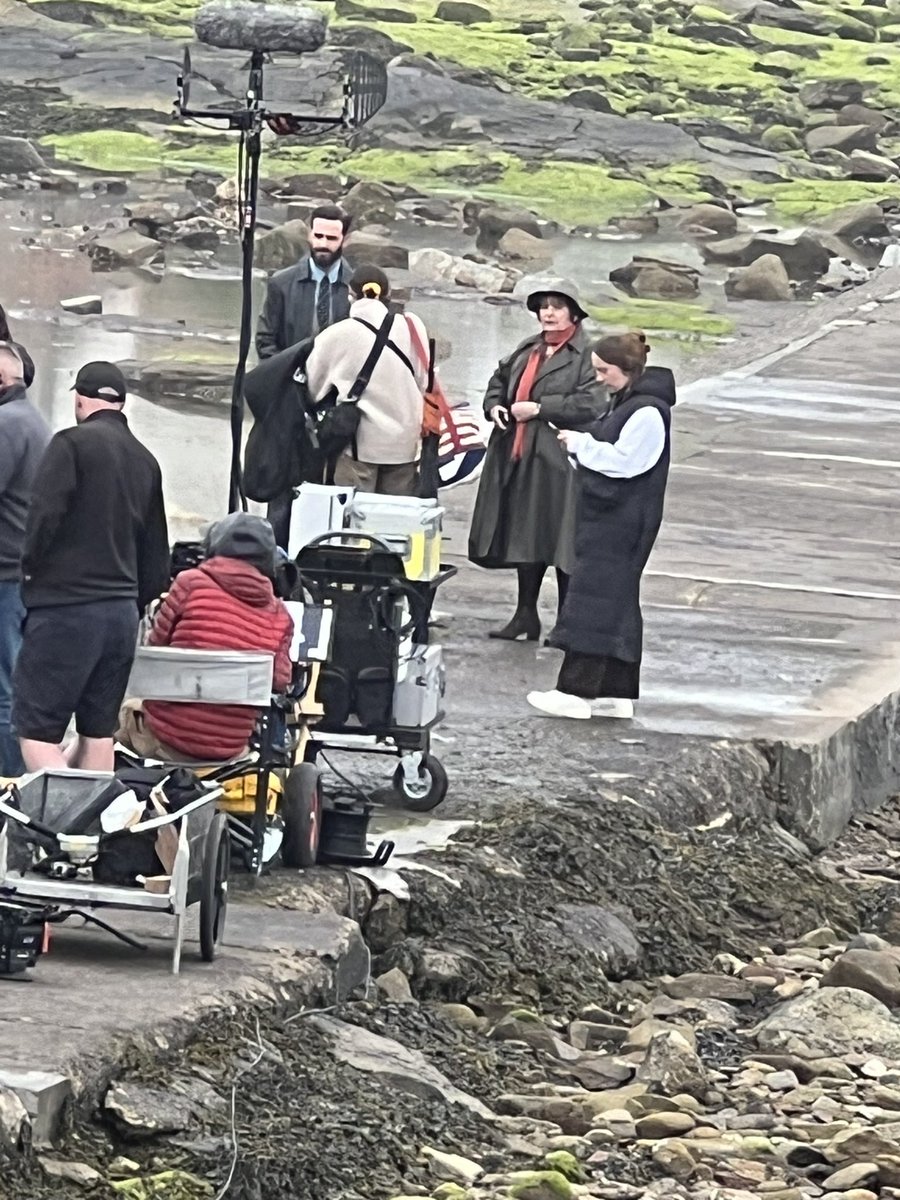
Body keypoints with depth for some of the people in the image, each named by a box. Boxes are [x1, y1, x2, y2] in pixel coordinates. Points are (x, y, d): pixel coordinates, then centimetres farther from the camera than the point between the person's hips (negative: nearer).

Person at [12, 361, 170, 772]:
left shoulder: (71, 444, -8)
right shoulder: (145, 461, 15)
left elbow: (45, 514, -17)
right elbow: (156, 554, 18)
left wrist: (32, 569, -1)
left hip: (66, 607, -7)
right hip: (122, 611, 7)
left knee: (36, 731, -7)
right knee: (98, 731, 11)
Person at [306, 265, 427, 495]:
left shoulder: (337, 335, -6)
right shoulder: (411, 327, -3)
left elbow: (313, 386, 5)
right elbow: (423, 381, 3)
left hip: (361, 441, -2)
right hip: (404, 442, 2)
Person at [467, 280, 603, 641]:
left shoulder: (585, 357, -9)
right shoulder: (528, 350, 15)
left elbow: (590, 404, -20)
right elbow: (500, 379, 29)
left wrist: (539, 409, -17)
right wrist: (494, 405, 8)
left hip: (558, 459, -8)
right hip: (518, 459, 8)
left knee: (557, 539, -4)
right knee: (524, 536, 14)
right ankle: (526, 614, 24)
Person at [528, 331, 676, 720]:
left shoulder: (647, 412, -16)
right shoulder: (624, 403, 16)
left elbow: (622, 462, -20)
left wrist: (580, 443, -10)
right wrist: (581, 445, 1)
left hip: (621, 523, -11)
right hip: (607, 517, 11)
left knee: (595, 598, -11)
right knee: (618, 602, 12)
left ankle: (575, 691, -11)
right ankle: (617, 693, 15)